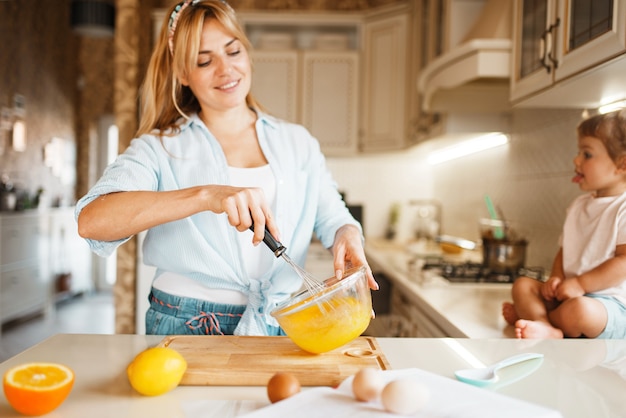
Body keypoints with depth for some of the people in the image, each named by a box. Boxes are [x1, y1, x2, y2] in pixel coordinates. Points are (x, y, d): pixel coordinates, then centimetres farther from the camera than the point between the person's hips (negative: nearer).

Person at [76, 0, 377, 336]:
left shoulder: (297, 143, 12)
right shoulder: (159, 148, 2)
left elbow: (333, 218, 12)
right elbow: (91, 220, -14)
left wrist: (347, 235, -12)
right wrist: (205, 196, -27)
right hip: (186, 330, -3)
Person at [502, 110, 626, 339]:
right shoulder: (578, 205, 14)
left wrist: (580, 284, -19)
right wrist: (556, 278, -4)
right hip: (568, 294, 8)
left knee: (578, 310, -37)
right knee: (522, 284, -5)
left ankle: (529, 314, -8)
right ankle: (546, 329, -29)